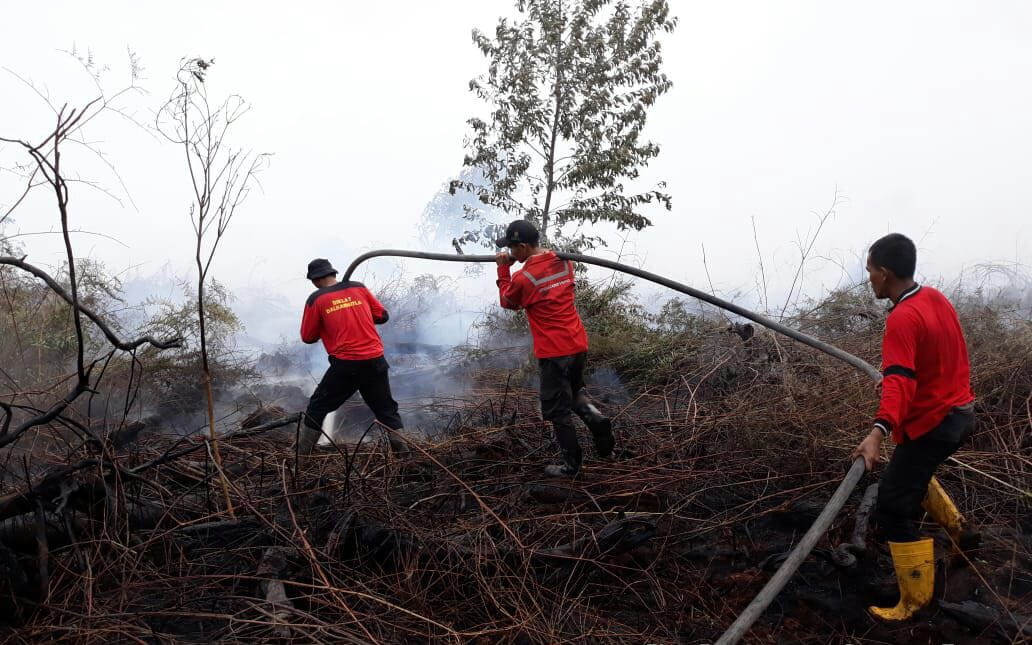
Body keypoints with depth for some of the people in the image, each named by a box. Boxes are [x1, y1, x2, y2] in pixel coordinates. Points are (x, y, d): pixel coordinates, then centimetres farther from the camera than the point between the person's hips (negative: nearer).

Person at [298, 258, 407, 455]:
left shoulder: (316, 299, 0)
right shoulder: (359, 288, 8)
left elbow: (307, 337, 6)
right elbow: (382, 316, 13)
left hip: (345, 365, -3)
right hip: (375, 361, 3)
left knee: (317, 408, 16)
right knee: (387, 409, 15)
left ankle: (302, 453, 21)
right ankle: (401, 450, 12)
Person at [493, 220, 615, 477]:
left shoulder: (522, 278, -16)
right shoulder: (564, 262, 3)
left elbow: (507, 302, 5)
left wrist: (503, 269, 11)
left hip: (554, 352, -7)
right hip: (579, 344, 7)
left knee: (557, 409, 7)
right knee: (574, 390, 29)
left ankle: (570, 464, 17)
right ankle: (595, 418, 2)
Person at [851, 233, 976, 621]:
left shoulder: (902, 319, -24)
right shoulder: (937, 298, 3)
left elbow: (899, 383, -37)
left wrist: (878, 431, -50)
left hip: (931, 424, -9)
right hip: (960, 412, 9)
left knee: (893, 511, -1)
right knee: (912, 471, 34)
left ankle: (915, 601, 9)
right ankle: (954, 523, 46)